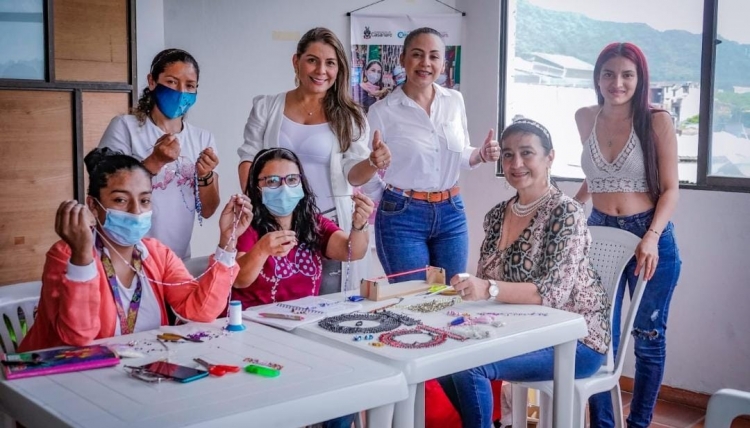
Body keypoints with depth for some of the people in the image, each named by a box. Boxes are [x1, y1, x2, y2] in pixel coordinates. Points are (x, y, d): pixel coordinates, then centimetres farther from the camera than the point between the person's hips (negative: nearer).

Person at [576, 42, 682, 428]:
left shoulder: (657, 121, -8)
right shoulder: (585, 118, 3)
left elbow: (670, 189, -8)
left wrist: (651, 238, -21)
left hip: (651, 237, -2)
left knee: (648, 338, 9)